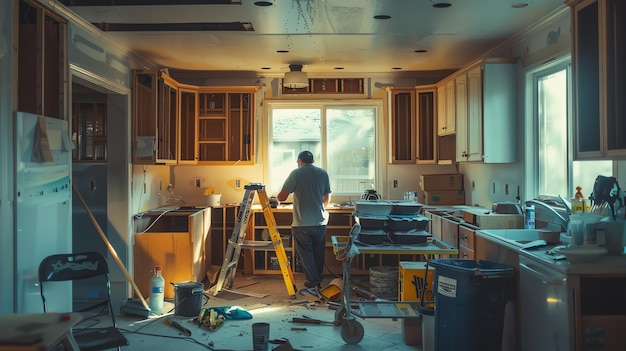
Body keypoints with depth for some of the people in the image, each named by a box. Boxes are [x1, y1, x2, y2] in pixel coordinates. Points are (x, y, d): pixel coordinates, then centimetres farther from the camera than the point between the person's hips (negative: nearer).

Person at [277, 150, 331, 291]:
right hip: (320, 222, 4)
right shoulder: (323, 173, 6)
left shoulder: (296, 173, -6)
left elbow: (282, 197, -10)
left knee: (305, 253, 9)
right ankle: (319, 279, 29)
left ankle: (313, 281, 9)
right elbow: (327, 199, 13)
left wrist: (277, 196, 13)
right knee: (318, 253, 18)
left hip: (302, 224, -4)